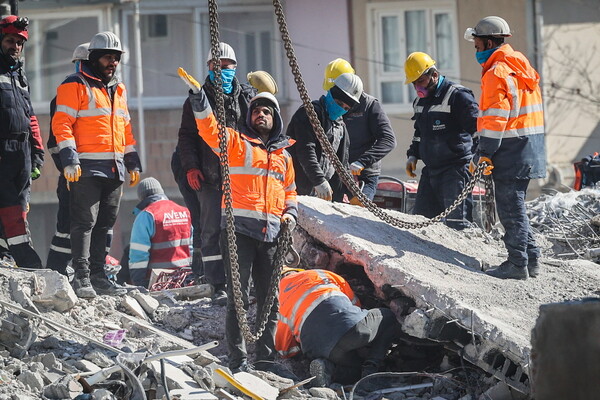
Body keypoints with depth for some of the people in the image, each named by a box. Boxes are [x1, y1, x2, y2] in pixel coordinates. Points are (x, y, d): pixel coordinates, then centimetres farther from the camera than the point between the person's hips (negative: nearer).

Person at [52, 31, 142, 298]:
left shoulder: (118, 90, 21)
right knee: (85, 221, -10)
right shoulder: (76, 86, -2)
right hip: (87, 167, -7)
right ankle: (81, 277, -11)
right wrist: (69, 159, -19)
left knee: (105, 224, 9)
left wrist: (133, 162, 22)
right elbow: (62, 124, -9)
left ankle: (97, 275, 14)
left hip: (115, 169, 7)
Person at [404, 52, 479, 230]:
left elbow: (476, 126, -16)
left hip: (456, 168, -9)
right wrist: (413, 155, 24)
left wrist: (477, 157, -24)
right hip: (430, 169, 9)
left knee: (456, 220, -13)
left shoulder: (457, 95, -11)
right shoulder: (420, 100, 17)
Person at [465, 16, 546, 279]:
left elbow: (495, 119, -20)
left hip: (511, 149, -10)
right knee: (514, 205, 17)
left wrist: (483, 154, -18)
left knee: (510, 207, -5)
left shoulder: (497, 73, -14)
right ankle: (531, 260, 18)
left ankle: (517, 264, -3)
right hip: (528, 149, 10)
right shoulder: (520, 66, 17)